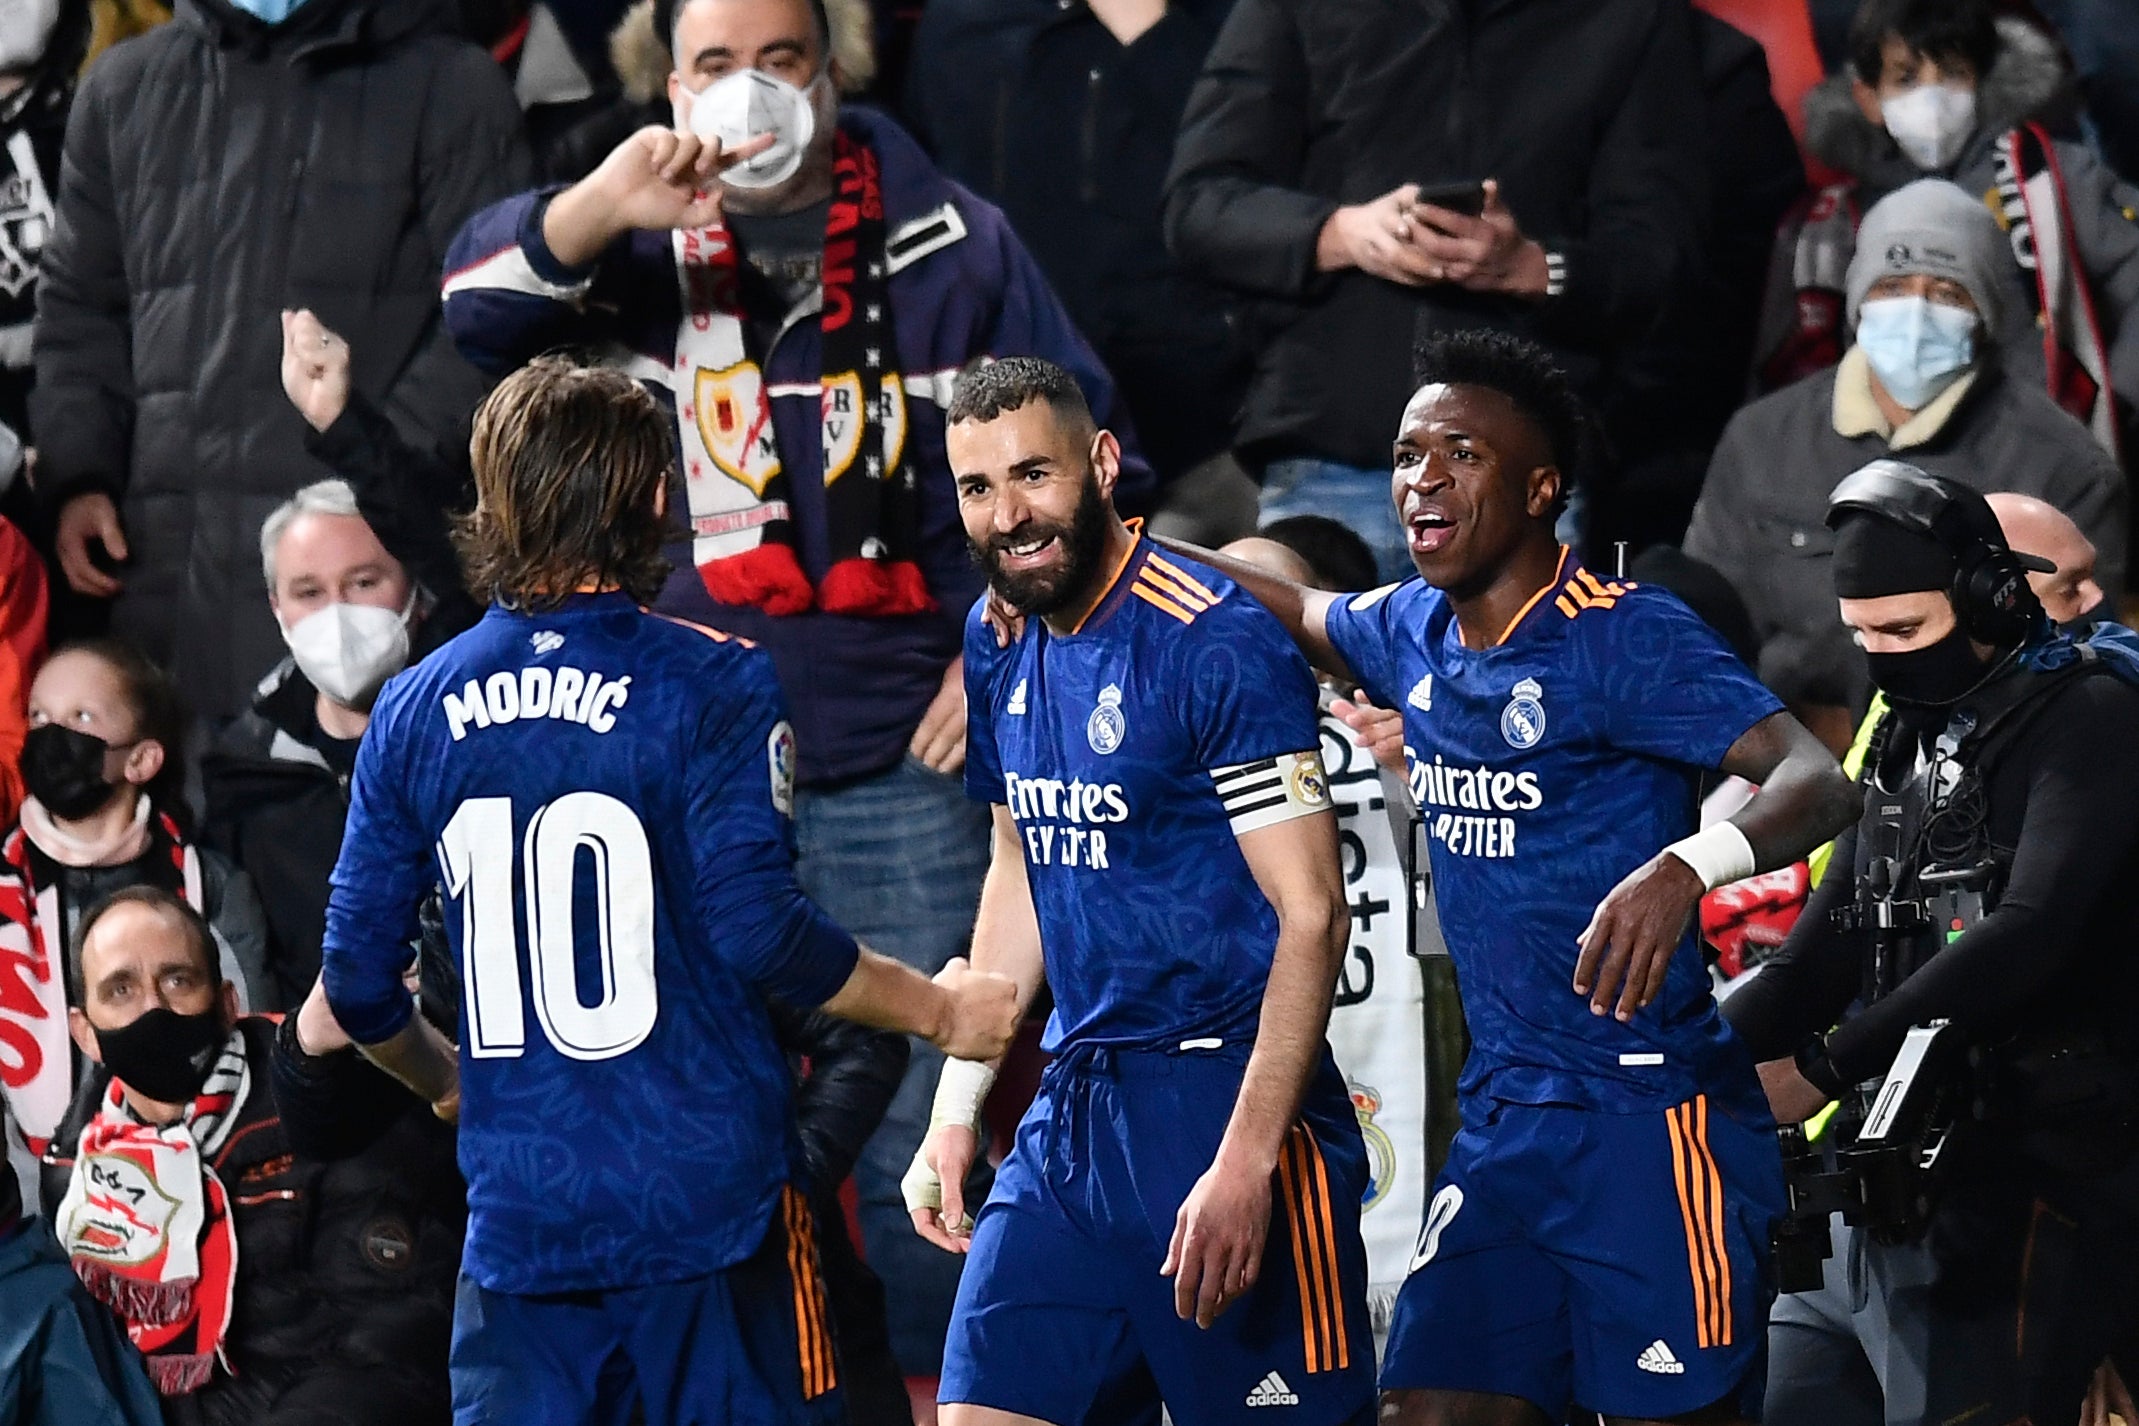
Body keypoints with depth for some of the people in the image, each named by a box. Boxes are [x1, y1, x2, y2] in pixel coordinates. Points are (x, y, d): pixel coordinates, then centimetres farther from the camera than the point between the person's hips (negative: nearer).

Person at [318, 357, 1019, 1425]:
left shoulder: (415, 711, 4)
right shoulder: (711, 685, -8)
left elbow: (358, 983, 7)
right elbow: (758, 930, -15)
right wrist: (936, 1010, 0)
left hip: (517, 1206, 3)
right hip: (706, 1200, -3)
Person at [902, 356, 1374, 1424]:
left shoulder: (1215, 644, -14)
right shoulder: (998, 643, 9)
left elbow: (1312, 915, -16)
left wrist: (1245, 1163, -22)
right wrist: (955, 1113, 19)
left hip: (1224, 1096, -7)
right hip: (1072, 1113, 7)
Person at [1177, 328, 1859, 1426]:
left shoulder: (1625, 637, -11)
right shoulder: (1412, 636, 12)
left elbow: (1817, 784, -23)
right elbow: (1301, 613, 36)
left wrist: (1681, 870, -42)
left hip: (1647, 1118, -7)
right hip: (1503, 1119, 7)